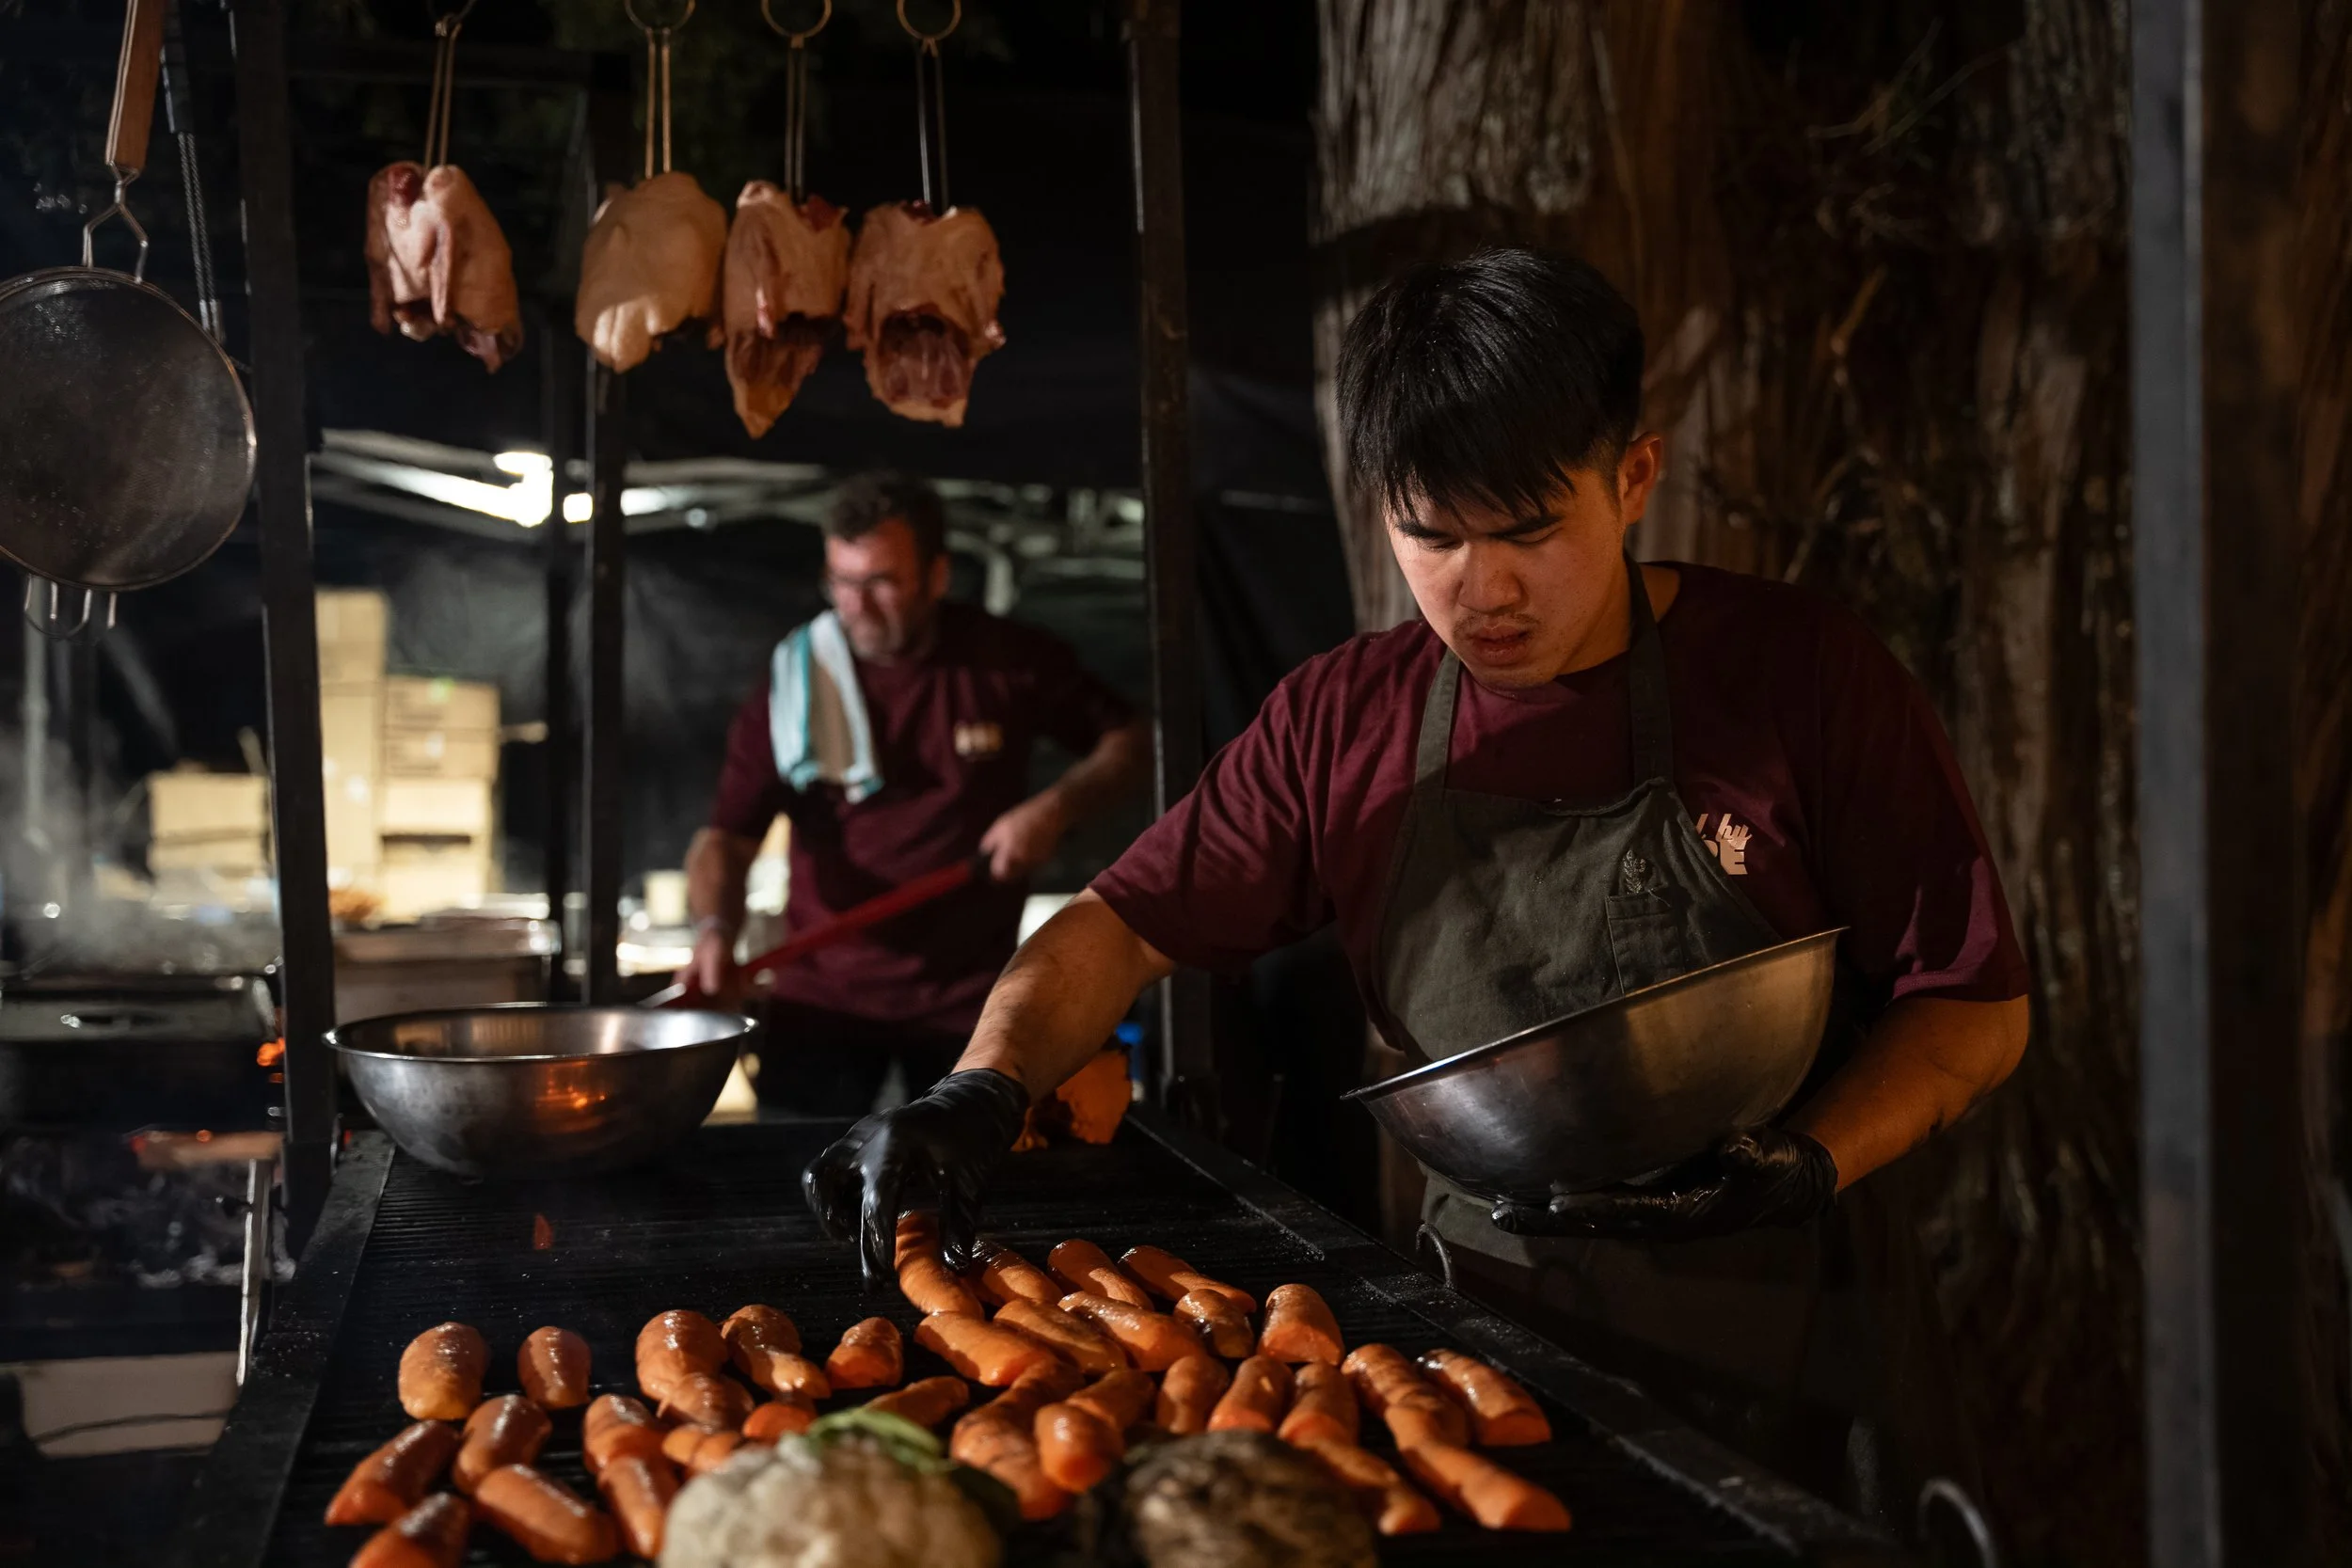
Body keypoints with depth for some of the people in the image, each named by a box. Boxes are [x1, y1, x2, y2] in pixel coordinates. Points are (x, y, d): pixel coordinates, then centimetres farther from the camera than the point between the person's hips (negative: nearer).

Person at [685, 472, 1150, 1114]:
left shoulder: (1011, 662, -4)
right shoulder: (793, 683, -6)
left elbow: (1128, 740, 7)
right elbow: (727, 836, -10)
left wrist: (1055, 808, -12)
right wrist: (715, 929, -30)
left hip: (969, 994, 1)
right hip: (822, 994, 0)